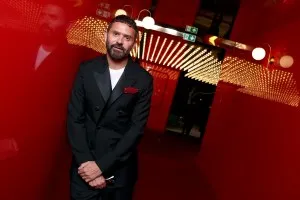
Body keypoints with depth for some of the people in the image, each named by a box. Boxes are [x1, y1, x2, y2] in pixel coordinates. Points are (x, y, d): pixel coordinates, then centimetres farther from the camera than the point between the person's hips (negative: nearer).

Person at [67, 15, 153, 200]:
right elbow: (75, 118, -5)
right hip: (85, 163, 1)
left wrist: (102, 165, -14)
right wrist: (85, 161, -13)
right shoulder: (87, 70, -4)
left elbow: (137, 128, -10)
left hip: (120, 167, 0)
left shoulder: (143, 79, -8)